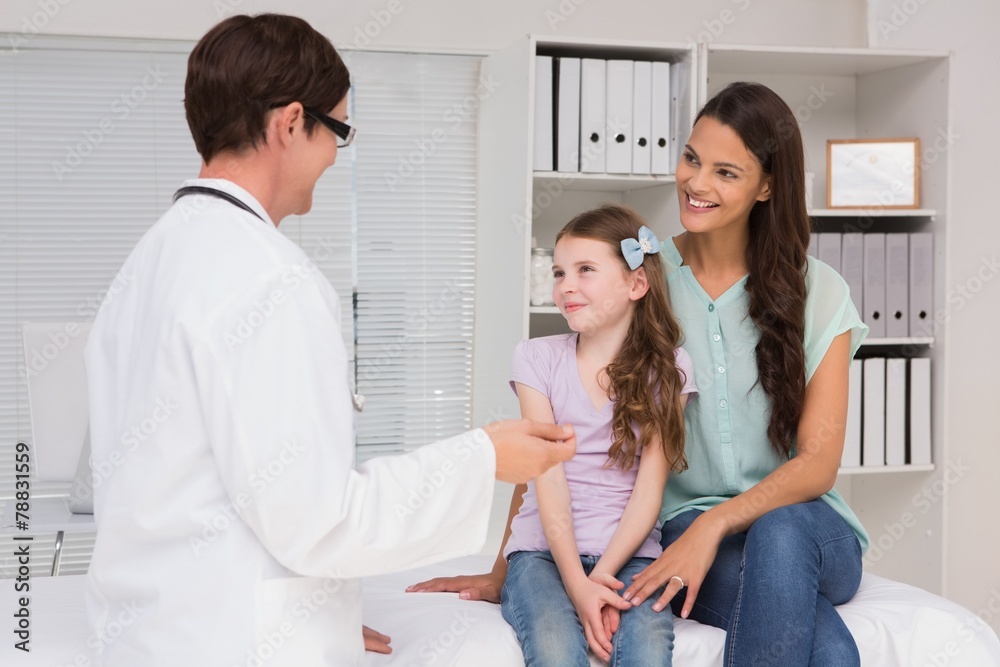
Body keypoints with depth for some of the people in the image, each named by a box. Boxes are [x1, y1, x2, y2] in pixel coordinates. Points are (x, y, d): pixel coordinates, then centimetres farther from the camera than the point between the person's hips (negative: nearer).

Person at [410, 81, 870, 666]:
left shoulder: (819, 295, 0)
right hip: (684, 526, -1)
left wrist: (715, 523, -23)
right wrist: (505, 570, -2)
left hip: (803, 525, 2)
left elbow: (817, 462, -6)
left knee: (781, 532, -37)